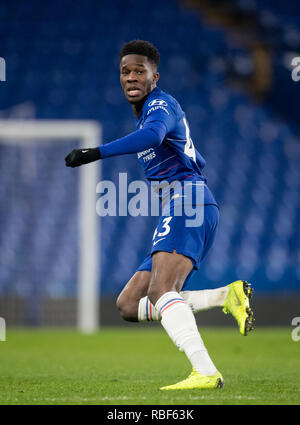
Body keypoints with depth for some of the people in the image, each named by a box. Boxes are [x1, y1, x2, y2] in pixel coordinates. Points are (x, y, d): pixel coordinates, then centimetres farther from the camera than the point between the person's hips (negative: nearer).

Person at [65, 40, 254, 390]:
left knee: (160, 291, -29)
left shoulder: (161, 104, -2)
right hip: (181, 208, 10)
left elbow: (152, 136, -28)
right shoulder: (145, 113, 28)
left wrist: (96, 153, -33)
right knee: (129, 305, 3)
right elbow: (196, 162, 39)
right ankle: (227, 296, -6)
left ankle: (206, 373, -41)